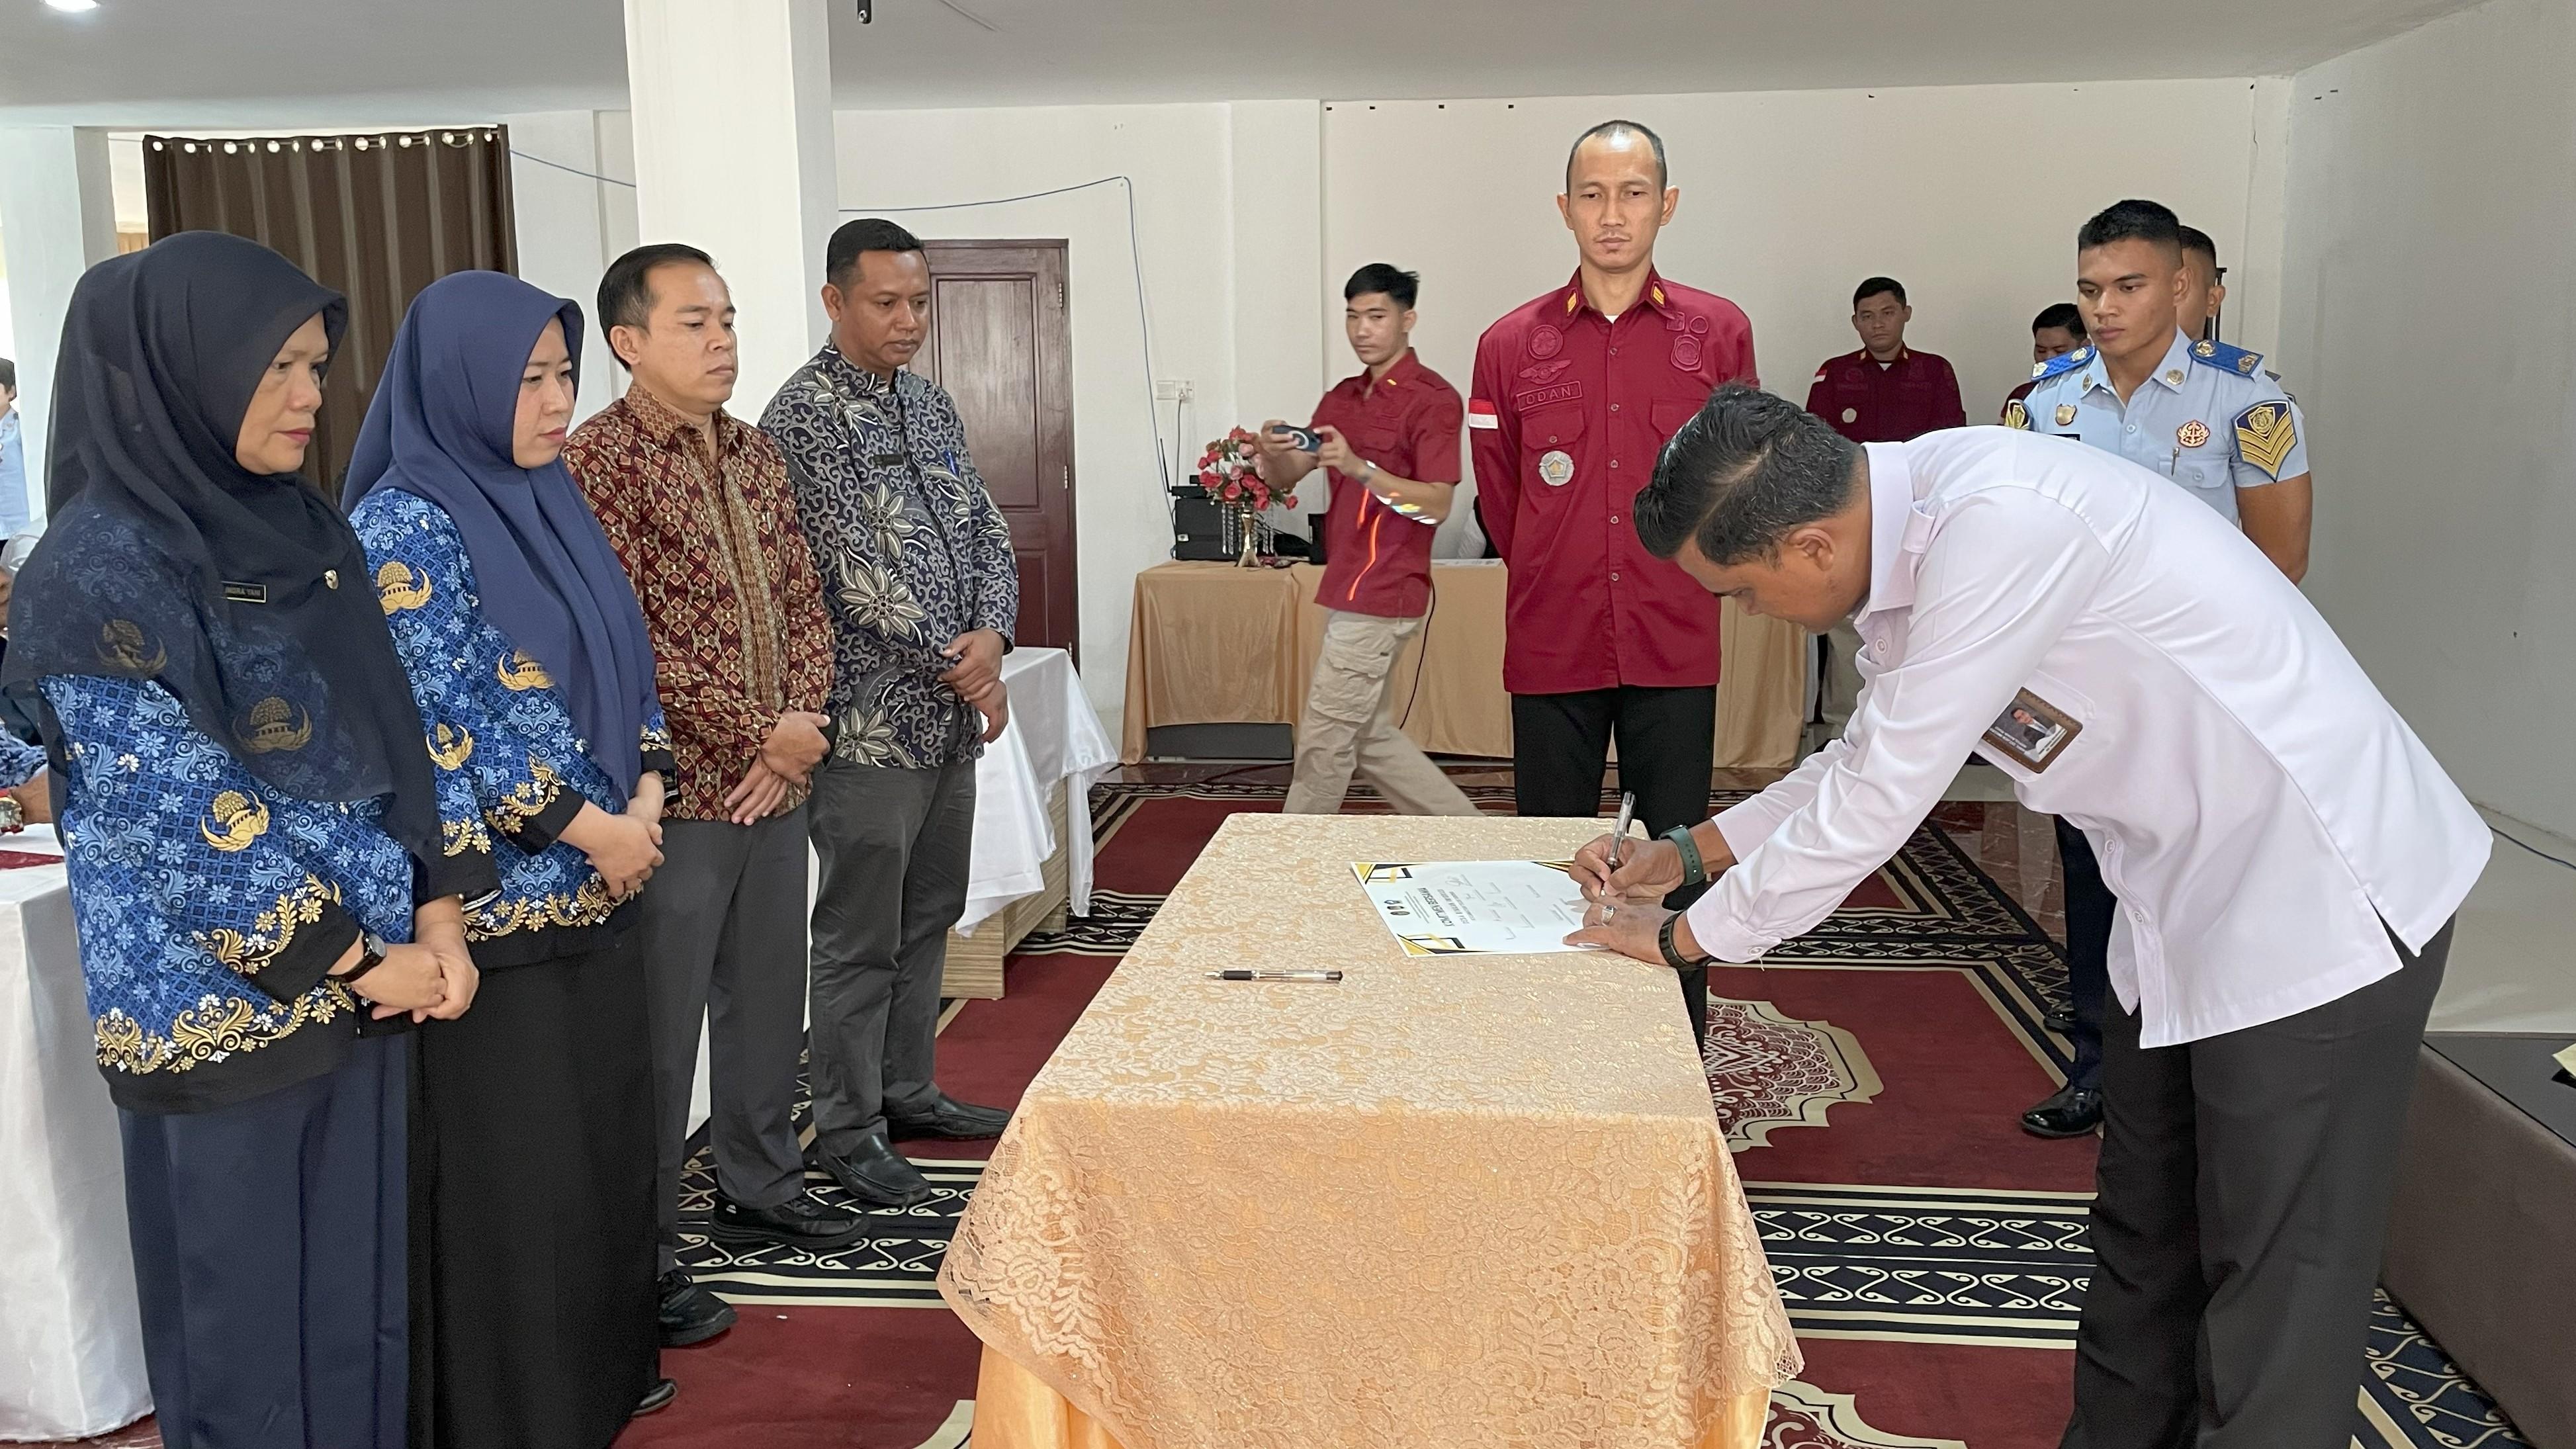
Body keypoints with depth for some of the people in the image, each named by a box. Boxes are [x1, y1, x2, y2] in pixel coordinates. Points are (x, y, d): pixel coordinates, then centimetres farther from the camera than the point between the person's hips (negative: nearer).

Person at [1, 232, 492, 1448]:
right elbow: (185, 819, -19)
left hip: (364, 979, 6)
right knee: (249, 1315, 10)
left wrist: (435, 916, -2)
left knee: (362, 1289, 16)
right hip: (220, 1008, -6)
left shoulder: (309, 534, 6)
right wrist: (366, 961, -13)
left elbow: (388, 739, 8)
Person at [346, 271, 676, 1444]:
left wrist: (647, 793, 0)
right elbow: (446, 722, -18)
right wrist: (586, 827, -14)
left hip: (597, 885, 8)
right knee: (511, 1160, 4)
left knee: (606, 1128, 16)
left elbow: (627, 660, 14)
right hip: (494, 902, -8)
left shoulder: (550, 503, 10)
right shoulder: (406, 526, -14)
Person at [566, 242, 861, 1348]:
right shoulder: (601, 460, -12)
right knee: (658, 1033, 2)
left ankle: (760, 1193, 36)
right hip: (674, 797, -7)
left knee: (768, 1005, 18)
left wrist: (800, 726, -3)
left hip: (775, 787, 7)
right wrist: (756, 733, -14)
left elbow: (803, 601, 12)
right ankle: (642, 1259, 16)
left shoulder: (754, 454, 11)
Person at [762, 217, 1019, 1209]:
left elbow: (986, 530, 10)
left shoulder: (930, 402, 13)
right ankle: (847, 1130, 15)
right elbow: (855, 570, -19)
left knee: (929, 916, 17)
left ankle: (908, 1091, 32)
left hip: (952, 716, 8)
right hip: (871, 720, -8)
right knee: (861, 938, 1)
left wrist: (991, 632, -9)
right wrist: (960, 670, -14)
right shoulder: (806, 415, -13)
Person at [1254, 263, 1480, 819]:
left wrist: (1359, 468, -29)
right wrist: (1273, 452, -14)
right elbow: (1285, 477, 9)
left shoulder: (1432, 398, -10)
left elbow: (1436, 504, -18)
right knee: (1368, 736, 15)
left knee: (1324, 740, -2)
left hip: (1380, 596, -9)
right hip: (1353, 591, 9)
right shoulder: (1342, 398, 15)